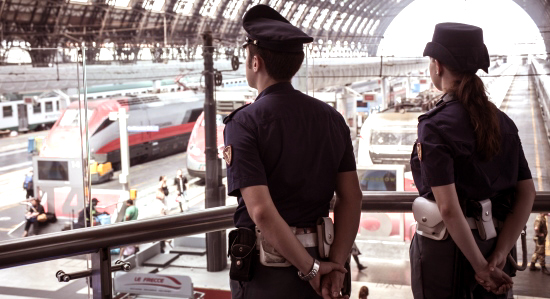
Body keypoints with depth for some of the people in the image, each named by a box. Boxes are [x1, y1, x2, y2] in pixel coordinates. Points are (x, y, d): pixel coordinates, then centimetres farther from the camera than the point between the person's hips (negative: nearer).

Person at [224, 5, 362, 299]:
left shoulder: (244, 123, -15)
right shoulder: (332, 118, 1)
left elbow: (261, 211, -23)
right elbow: (352, 197, -2)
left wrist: (311, 268, -15)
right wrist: (335, 264, -5)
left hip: (264, 268, -5)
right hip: (318, 251, 5)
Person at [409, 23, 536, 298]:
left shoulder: (435, 125, -17)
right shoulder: (502, 121, 2)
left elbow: (448, 208, -23)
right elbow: (526, 193, 1)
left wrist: (482, 266, -15)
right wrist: (500, 254, -4)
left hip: (445, 247, -6)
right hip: (492, 241, 6)